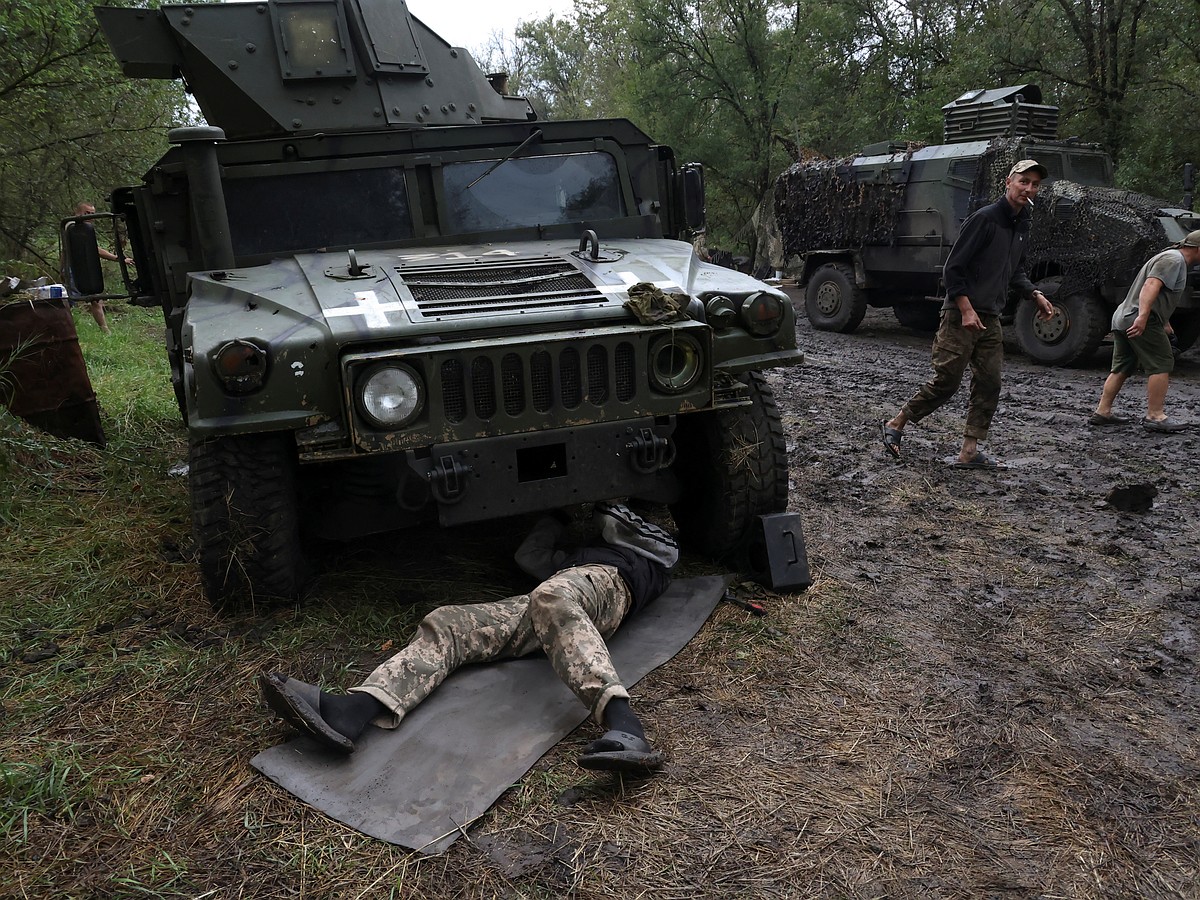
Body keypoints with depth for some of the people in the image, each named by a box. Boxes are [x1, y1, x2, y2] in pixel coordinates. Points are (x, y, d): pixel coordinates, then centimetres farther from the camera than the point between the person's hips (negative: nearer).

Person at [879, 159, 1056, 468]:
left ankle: (969, 451, 9)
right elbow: (953, 267, -15)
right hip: (960, 315, -8)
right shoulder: (985, 218, -12)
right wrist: (966, 310, -20)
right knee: (946, 382, -8)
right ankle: (895, 425, 7)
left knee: (989, 384, 4)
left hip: (991, 319, 8)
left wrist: (1035, 295, 10)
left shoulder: (1022, 225, 14)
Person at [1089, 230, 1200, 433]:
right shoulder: (1174, 259, -8)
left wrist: (1165, 324, 43)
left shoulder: (1174, 258, 27)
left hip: (1122, 318, 11)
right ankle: (1155, 416, -5)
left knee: (1121, 368, 12)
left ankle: (1102, 411, 13)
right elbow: (1151, 285, -23)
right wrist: (1142, 317, -34)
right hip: (1141, 322, -11)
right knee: (1161, 365, -6)